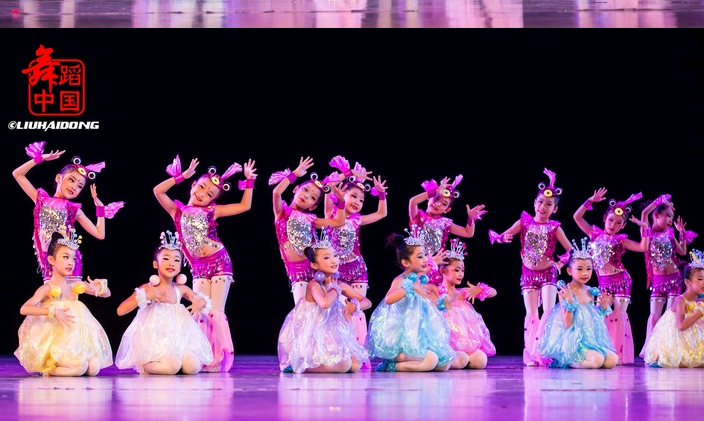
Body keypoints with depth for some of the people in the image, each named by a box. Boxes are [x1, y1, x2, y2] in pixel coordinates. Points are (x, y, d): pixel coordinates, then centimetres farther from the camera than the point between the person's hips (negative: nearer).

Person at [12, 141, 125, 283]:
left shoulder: (74, 210, 8)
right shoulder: (42, 199, 8)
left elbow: (100, 234, 7)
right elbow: (18, 174, 7)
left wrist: (99, 205, 7)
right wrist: (41, 158, 3)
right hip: (49, 260, 0)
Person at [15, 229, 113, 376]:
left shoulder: (75, 285, 8)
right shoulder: (47, 289, -9)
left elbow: (106, 294, 18)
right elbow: (24, 309, -24)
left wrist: (99, 288, -7)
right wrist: (53, 311, -29)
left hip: (78, 340, 6)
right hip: (56, 343, -6)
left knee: (94, 367, -15)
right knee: (80, 367, -27)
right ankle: (46, 370, -2)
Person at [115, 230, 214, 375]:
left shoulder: (181, 289, 8)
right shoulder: (147, 289, -5)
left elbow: (201, 299, 25)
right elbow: (120, 311, -14)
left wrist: (202, 303, -2)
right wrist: (145, 296, -22)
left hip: (179, 340, 5)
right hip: (154, 342, -5)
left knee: (193, 366, -20)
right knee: (172, 366, -31)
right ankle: (144, 366, 1)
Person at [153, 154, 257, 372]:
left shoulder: (212, 211, 4)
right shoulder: (178, 210, 7)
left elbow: (244, 206, 4)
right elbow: (158, 191, -3)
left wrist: (249, 181, 2)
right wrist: (182, 176, -3)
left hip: (219, 264, -2)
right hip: (198, 269, 2)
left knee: (215, 312, -5)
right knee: (200, 313, -2)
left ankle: (219, 359, -2)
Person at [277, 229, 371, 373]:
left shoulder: (340, 285, 5)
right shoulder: (313, 285, -17)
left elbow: (367, 302, 11)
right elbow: (325, 303, -40)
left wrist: (354, 305, -12)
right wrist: (335, 290, -19)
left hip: (331, 338, 8)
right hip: (313, 341, -8)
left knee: (355, 365, -4)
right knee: (343, 365, -22)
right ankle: (300, 366, -5)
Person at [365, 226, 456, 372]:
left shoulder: (421, 281, 10)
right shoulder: (400, 281, -14)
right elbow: (388, 299, -38)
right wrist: (411, 288, -39)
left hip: (422, 336, 9)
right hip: (404, 339, -9)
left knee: (444, 364, 7)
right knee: (430, 360, -26)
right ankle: (392, 365, -7)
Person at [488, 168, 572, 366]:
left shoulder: (554, 228, -4)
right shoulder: (524, 222, -2)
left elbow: (571, 250, -2)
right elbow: (503, 236, -4)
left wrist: (560, 263, -17)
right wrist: (502, 238, -26)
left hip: (548, 273, -1)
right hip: (528, 274, 1)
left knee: (549, 312, -10)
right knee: (531, 315, 2)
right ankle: (529, 353, 6)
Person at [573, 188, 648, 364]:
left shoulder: (620, 240, 1)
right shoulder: (595, 234, 8)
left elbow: (643, 247, -9)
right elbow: (577, 217, 5)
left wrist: (644, 228, -12)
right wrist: (590, 201, -1)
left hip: (620, 280, -3)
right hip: (603, 283, 3)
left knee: (619, 315, -3)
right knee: (602, 314, 2)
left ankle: (619, 354, -1)